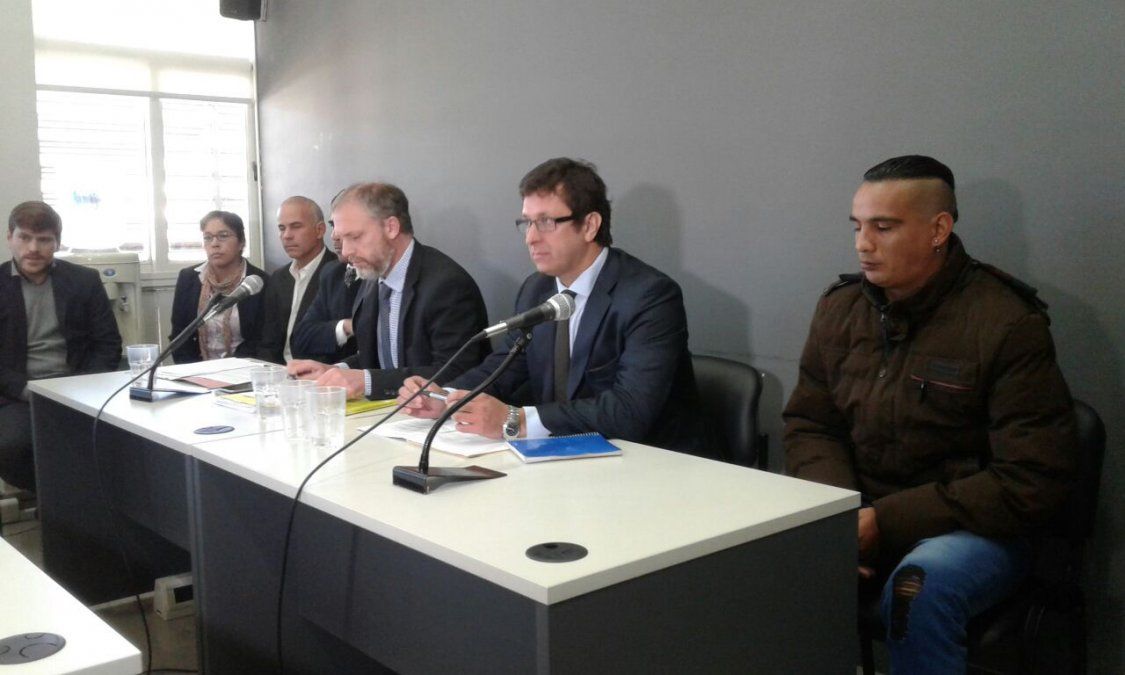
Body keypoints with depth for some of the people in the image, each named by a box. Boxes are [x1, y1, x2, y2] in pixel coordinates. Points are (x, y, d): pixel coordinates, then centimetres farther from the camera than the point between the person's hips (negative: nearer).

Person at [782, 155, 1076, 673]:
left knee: (918, 588, -36)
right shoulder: (839, 306, 3)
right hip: (858, 517, 4)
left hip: (973, 530, -4)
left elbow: (1032, 481, -15)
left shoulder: (1008, 323, -12)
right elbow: (808, 426, 9)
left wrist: (886, 521, -20)